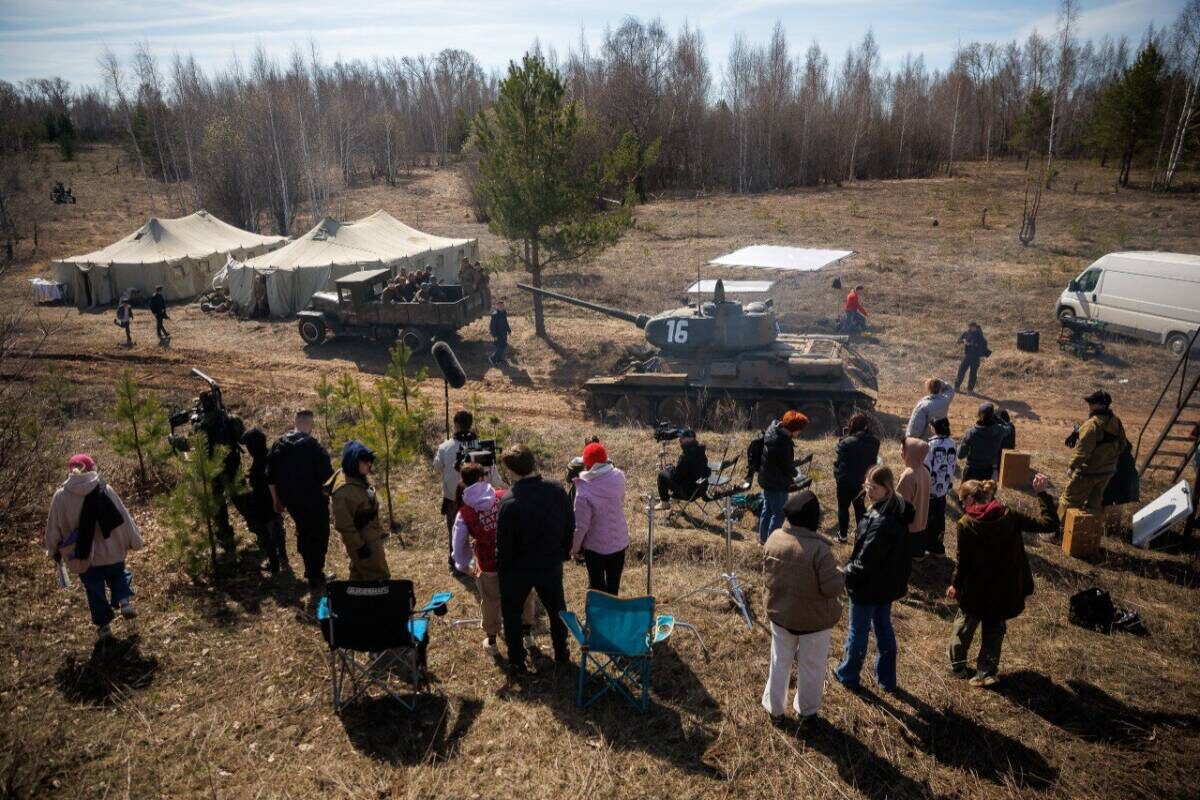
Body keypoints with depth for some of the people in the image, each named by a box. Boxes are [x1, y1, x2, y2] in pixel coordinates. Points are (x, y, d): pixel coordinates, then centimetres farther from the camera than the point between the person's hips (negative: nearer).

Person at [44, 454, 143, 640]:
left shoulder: (60, 496, -11)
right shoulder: (104, 490, -14)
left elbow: (53, 527, 0)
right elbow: (123, 518, -6)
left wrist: (53, 551, 17)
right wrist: (135, 540, 7)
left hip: (84, 556, 1)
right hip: (112, 552, -1)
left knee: (95, 591, 18)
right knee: (118, 575, 26)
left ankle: (103, 625, 26)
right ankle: (125, 600, 2)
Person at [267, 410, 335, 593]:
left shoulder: (278, 446, -1)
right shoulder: (314, 447, -19)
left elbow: (271, 477, 6)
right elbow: (327, 476, -17)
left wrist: (277, 500, 17)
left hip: (291, 500, 6)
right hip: (314, 501, -6)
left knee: (303, 533, 25)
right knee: (318, 537, 8)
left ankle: (311, 572, 37)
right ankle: (315, 580, 10)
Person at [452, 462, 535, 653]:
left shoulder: (464, 513, -9)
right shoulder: (503, 496, -11)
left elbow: (459, 544, -2)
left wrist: (464, 566, 14)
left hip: (489, 565, 0)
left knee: (490, 602, 23)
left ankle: (491, 639, 40)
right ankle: (527, 632, 40)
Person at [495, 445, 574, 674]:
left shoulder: (509, 502, -28)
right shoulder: (557, 491, -14)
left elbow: (504, 544, -19)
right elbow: (570, 526, 0)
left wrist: (501, 567, -1)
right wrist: (563, 553, 14)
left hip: (518, 569, -4)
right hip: (551, 566, 4)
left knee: (512, 614, 18)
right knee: (557, 609, 25)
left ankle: (517, 664, 25)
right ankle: (562, 655, 40)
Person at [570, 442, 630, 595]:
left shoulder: (585, 491, -30)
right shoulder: (619, 476, -15)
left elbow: (581, 526, -23)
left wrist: (575, 546, -4)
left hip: (595, 545, -4)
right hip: (619, 540, 5)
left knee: (596, 582, 18)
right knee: (614, 580, 23)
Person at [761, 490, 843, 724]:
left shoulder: (774, 539, -12)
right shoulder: (819, 548, -29)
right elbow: (832, 587, -24)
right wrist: (841, 575, -5)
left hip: (780, 614, 4)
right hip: (814, 619, -4)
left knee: (780, 663, 21)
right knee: (811, 666, 19)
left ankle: (774, 708, 35)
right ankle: (806, 710, 38)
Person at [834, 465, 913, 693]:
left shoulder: (881, 521, -34)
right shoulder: (898, 511, -4)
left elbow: (865, 561, -27)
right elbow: (899, 553, 10)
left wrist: (846, 573, -12)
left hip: (868, 587, -8)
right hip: (888, 584, 9)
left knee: (858, 632, 12)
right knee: (884, 628, 22)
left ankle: (848, 676, 33)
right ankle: (886, 678, 37)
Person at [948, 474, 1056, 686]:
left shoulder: (966, 524, -19)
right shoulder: (1009, 516, -11)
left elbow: (963, 560, -13)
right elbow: (1049, 523, -5)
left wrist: (955, 584, 3)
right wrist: (1042, 494, 1)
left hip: (975, 589, -2)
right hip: (1004, 589, 2)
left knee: (965, 623, 22)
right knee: (995, 628, 21)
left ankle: (957, 663, 35)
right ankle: (987, 671, 22)